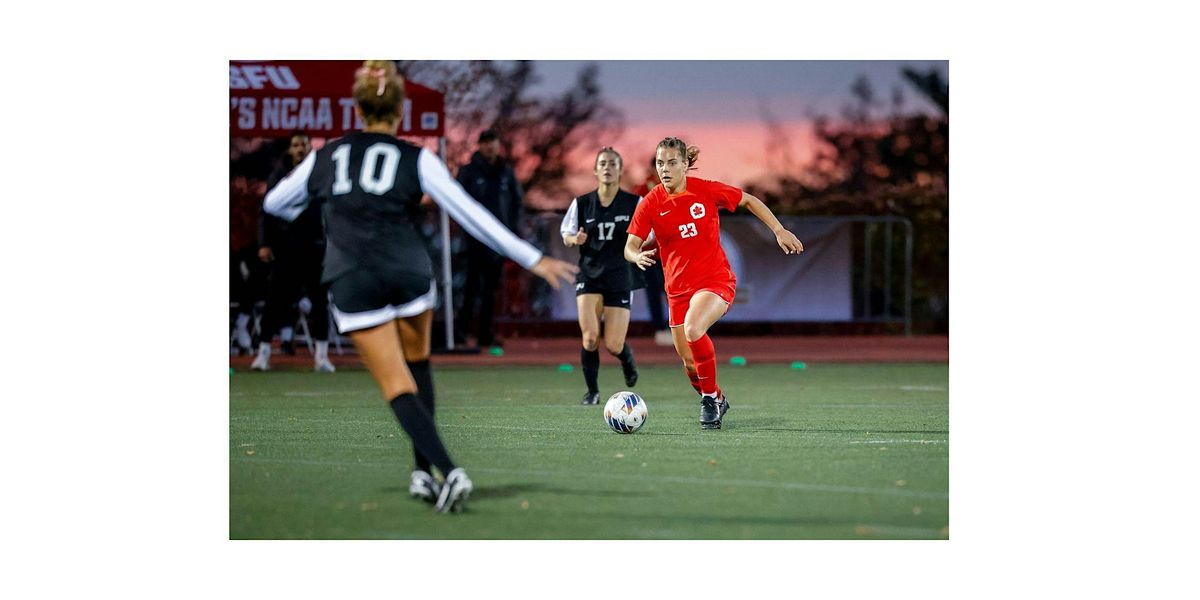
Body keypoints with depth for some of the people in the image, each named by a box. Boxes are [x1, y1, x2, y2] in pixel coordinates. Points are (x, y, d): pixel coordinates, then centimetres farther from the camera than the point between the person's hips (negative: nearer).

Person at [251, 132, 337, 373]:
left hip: (315, 247, 0)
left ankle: (321, 355, 5)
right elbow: (267, 212, 3)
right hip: (284, 248, 0)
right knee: (276, 299, 0)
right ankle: (264, 351, 7)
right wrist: (264, 244, -5)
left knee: (319, 299, 0)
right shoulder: (279, 176, 4)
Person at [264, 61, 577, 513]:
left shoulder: (324, 158, 8)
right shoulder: (416, 160, 1)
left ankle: (448, 471, -18)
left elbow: (274, 203, 23)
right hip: (409, 273, 0)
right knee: (417, 365, 24)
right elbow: (471, 216, -4)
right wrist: (532, 259, -1)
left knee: (398, 387, 0)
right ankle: (423, 471, 19)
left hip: (352, 284, 0)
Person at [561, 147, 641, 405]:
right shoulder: (582, 203, 3)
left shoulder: (634, 203, -2)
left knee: (613, 346, -5)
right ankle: (592, 391, 2)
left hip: (619, 278, -1)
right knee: (590, 336, -18)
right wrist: (575, 240, -14)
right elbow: (566, 236, 10)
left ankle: (628, 360, 34)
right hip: (589, 275, 1)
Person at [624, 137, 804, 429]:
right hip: (678, 287, 3)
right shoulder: (651, 203, -5)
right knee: (689, 361, 6)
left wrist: (779, 230, 4)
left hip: (715, 279, -3)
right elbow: (630, 246, -6)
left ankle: (711, 397, -12)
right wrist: (638, 256, -29)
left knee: (693, 328, -32)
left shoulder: (707, 190, -8)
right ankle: (716, 400, 38)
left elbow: (749, 201, 7)